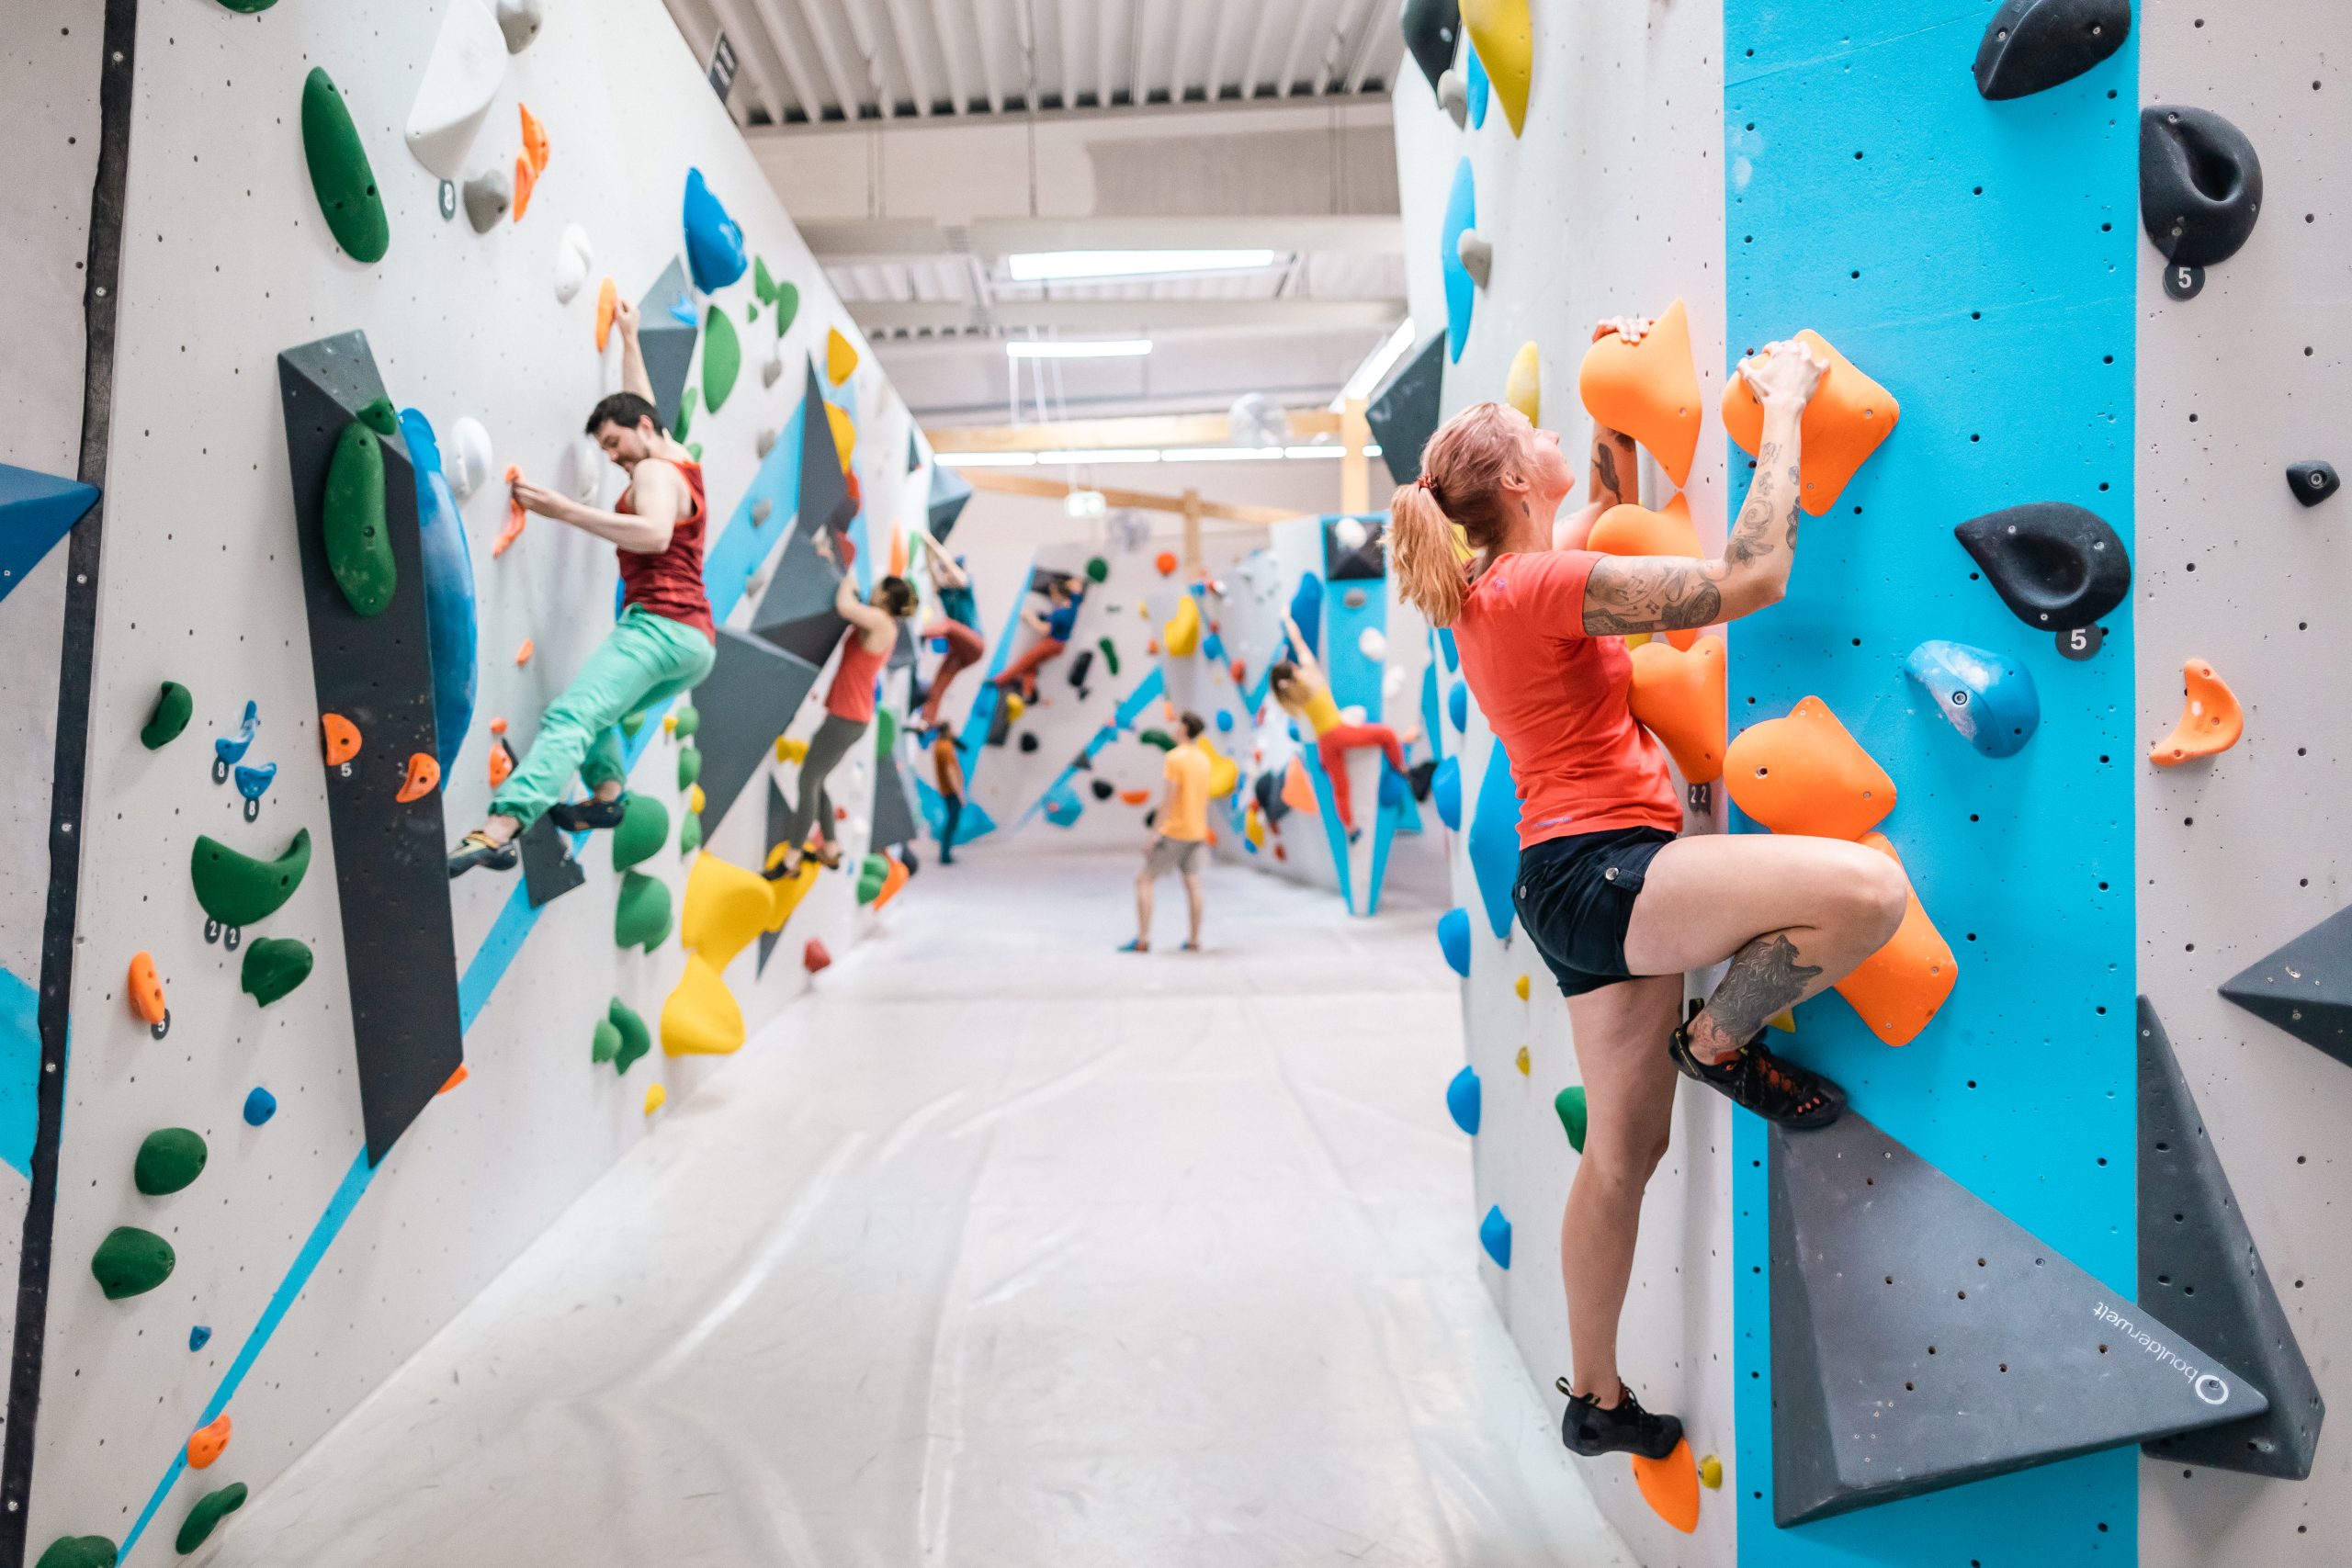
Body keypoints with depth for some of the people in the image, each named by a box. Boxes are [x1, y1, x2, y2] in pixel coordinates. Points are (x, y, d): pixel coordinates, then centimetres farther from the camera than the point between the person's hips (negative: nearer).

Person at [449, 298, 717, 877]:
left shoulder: (656, 472, -3)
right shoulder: (682, 462, 24)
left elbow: (654, 533, -26)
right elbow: (638, 403, 43)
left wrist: (567, 512, -26)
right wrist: (629, 340, 48)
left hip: (660, 627, -10)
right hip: (697, 641, 10)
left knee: (570, 716, -27)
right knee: (592, 709, 29)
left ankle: (499, 831, -43)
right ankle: (608, 796, 13)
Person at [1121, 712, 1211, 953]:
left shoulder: (1175, 757, -15)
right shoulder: (1203, 759, 9)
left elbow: (1169, 799, -19)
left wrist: (1155, 835, -17)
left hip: (1174, 832, -8)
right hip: (1196, 831, 8)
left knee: (1144, 880, -2)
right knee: (1192, 885, 10)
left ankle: (1142, 940, -6)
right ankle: (1194, 940, 12)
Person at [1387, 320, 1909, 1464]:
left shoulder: (1495, 587, 16)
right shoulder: (1543, 586, -13)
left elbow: (1613, 504, 36)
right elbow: (1750, 578, -17)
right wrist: (1782, 409, -6)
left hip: (1593, 886, 10)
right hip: (1595, 867, -10)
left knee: (1624, 1152, 16)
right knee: (1867, 887, -26)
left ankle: (1595, 1399, 29)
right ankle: (1719, 1042, 0)